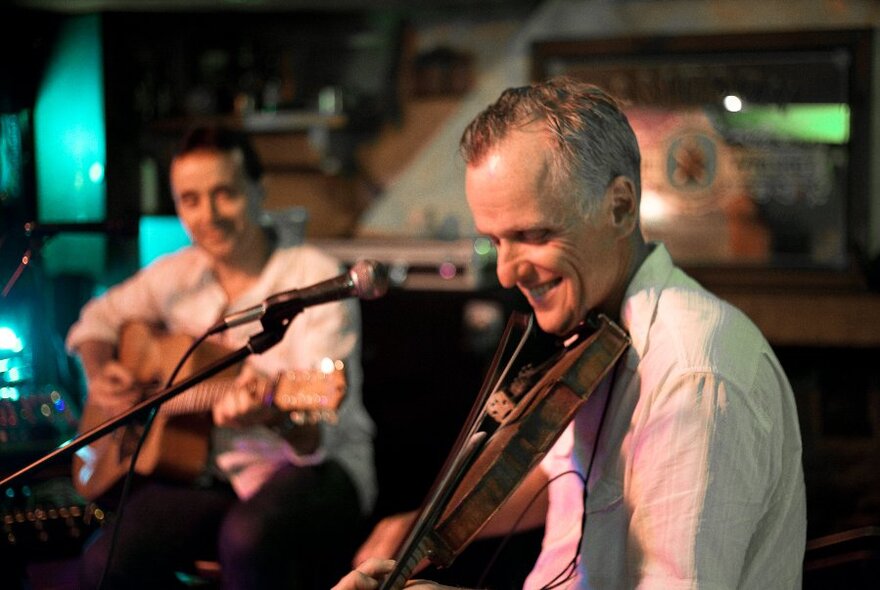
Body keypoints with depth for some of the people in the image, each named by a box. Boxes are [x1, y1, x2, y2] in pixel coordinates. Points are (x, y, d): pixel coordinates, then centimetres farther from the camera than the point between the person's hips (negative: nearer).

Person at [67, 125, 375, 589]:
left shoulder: (314, 277, -12)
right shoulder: (178, 275, 6)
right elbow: (100, 317, 25)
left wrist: (275, 416, -44)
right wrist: (100, 375, 3)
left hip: (313, 464, -4)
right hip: (203, 467, 4)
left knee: (247, 536, -37)